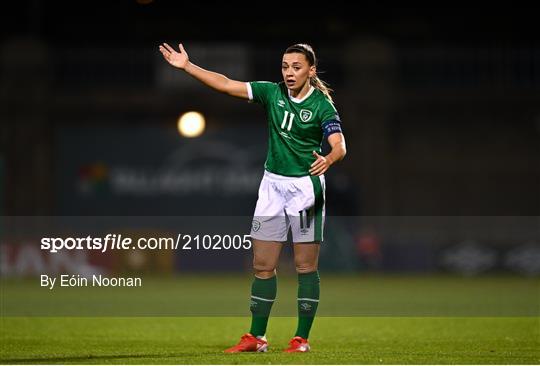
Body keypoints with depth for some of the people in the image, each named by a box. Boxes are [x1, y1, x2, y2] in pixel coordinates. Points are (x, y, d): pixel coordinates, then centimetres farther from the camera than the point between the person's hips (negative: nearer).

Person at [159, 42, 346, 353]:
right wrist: (187, 66, -3)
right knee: (263, 265, 5)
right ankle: (257, 337, 11)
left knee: (306, 266, -2)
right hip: (272, 184, 5)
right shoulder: (272, 93, 2)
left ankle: (302, 338, 4)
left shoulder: (322, 105, -11)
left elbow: (339, 145, -23)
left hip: (305, 185, -5)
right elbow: (226, 84, 2)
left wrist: (328, 159, -46)